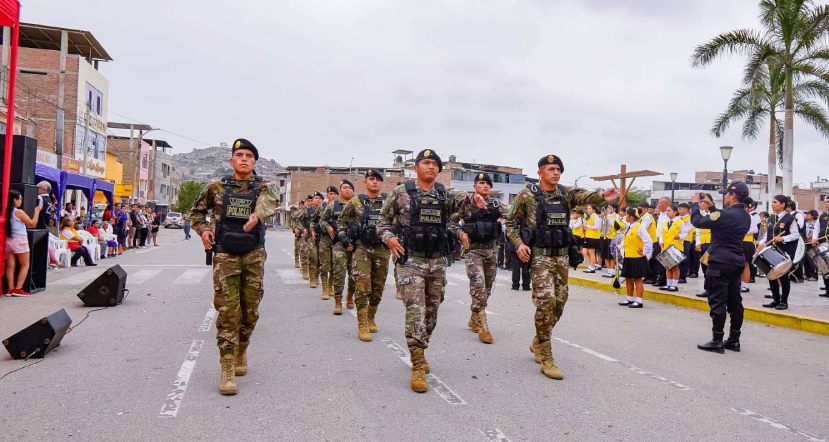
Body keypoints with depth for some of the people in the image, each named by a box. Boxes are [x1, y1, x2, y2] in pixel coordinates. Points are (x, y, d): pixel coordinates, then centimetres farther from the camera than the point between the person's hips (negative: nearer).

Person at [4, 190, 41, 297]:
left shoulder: (6, 211, 6)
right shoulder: (19, 212, -13)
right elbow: (32, 224, -8)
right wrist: (37, 211, 0)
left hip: (8, 240, 6)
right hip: (19, 240, -6)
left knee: (10, 266, 6)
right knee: (25, 265, 4)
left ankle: (11, 289, 5)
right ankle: (18, 289, -1)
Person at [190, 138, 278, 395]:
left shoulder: (264, 186, 2)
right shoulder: (216, 187, 6)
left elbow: (270, 200, -23)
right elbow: (197, 211, 21)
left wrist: (257, 214, -46)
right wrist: (202, 229, 0)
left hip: (253, 256, 1)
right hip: (225, 256, -1)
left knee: (250, 311, 8)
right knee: (227, 311, -8)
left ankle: (242, 350, 34)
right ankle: (227, 370, -3)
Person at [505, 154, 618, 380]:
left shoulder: (565, 193, 6)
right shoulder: (527, 195, -4)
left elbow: (584, 197, -15)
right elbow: (511, 222, 0)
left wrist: (602, 197, -37)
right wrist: (519, 243, -17)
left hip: (562, 256, 6)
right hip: (539, 255, -5)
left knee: (559, 303, 10)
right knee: (546, 301, -14)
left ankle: (538, 343, 32)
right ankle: (546, 358, -4)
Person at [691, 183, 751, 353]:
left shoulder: (727, 214, -20)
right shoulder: (745, 216, 8)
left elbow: (697, 221, -17)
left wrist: (695, 203, -1)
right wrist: (710, 206, 22)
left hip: (720, 263, -9)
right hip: (736, 262, 9)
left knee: (718, 302, -4)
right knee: (735, 301, 11)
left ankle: (717, 341, 0)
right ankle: (734, 340, 18)